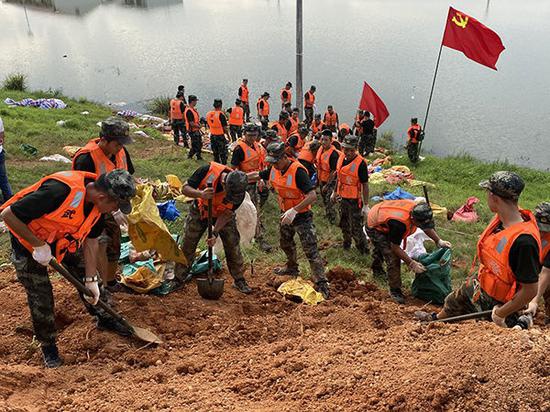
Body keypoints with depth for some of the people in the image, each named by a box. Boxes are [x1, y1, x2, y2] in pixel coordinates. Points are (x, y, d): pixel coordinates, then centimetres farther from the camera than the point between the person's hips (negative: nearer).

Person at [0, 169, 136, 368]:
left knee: (86, 272, 7)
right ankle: (47, 346, 22)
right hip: (28, 240, -6)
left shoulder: (97, 201, -15)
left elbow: (90, 240, -4)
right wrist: (39, 246, -28)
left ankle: (104, 318, 28)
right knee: (41, 297, 0)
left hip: (64, 239, 6)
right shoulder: (60, 190, -41)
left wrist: (91, 279, -4)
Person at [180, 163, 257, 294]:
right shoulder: (207, 170, -34)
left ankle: (239, 280, 11)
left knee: (233, 245, -5)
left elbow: (226, 213, -18)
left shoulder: (238, 190, -29)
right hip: (200, 211, 0)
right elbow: (185, 189, -24)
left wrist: (215, 233, -28)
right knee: (187, 246, 3)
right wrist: (200, 194, -44)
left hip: (222, 215, 0)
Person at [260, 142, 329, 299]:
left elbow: (312, 196, -36)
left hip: (302, 216, -8)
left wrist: (294, 210, -43)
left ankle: (321, 284, -1)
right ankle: (292, 267, 53)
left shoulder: (298, 171, -29)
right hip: (285, 214, 8)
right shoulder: (273, 169, -6)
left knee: (311, 251, -8)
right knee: (285, 243, 27)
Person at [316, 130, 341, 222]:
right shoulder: (321, 149, -2)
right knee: (324, 199, 21)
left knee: (329, 200, -4)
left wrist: (327, 185, -18)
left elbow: (333, 171, -22)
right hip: (322, 179, 8)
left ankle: (332, 219, 14)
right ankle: (327, 214, 42)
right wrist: (319, 179, 15)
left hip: (330, 180, -8)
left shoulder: (334, 154, -26)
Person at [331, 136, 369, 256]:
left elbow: (365, 185, -18)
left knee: (356, 229, -2)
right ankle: (346, 243, 46)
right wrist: (335, 192, 23)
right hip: (342, 198, 7)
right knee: (344, 224, 24)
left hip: (355, 201, -7)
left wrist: (366, 205, -17)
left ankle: (364, 251, 17)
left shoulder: (360, 163, -22)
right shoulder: (341, 158, 0)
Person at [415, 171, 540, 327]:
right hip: (478, 282, 8)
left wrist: (500, 314, -21)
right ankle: (436, 318, 60)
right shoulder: (502, 218, -12)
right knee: (452, 303, 31)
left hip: (495, 301, -8)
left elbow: (530, 290, -31)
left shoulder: (524, 240, -38)